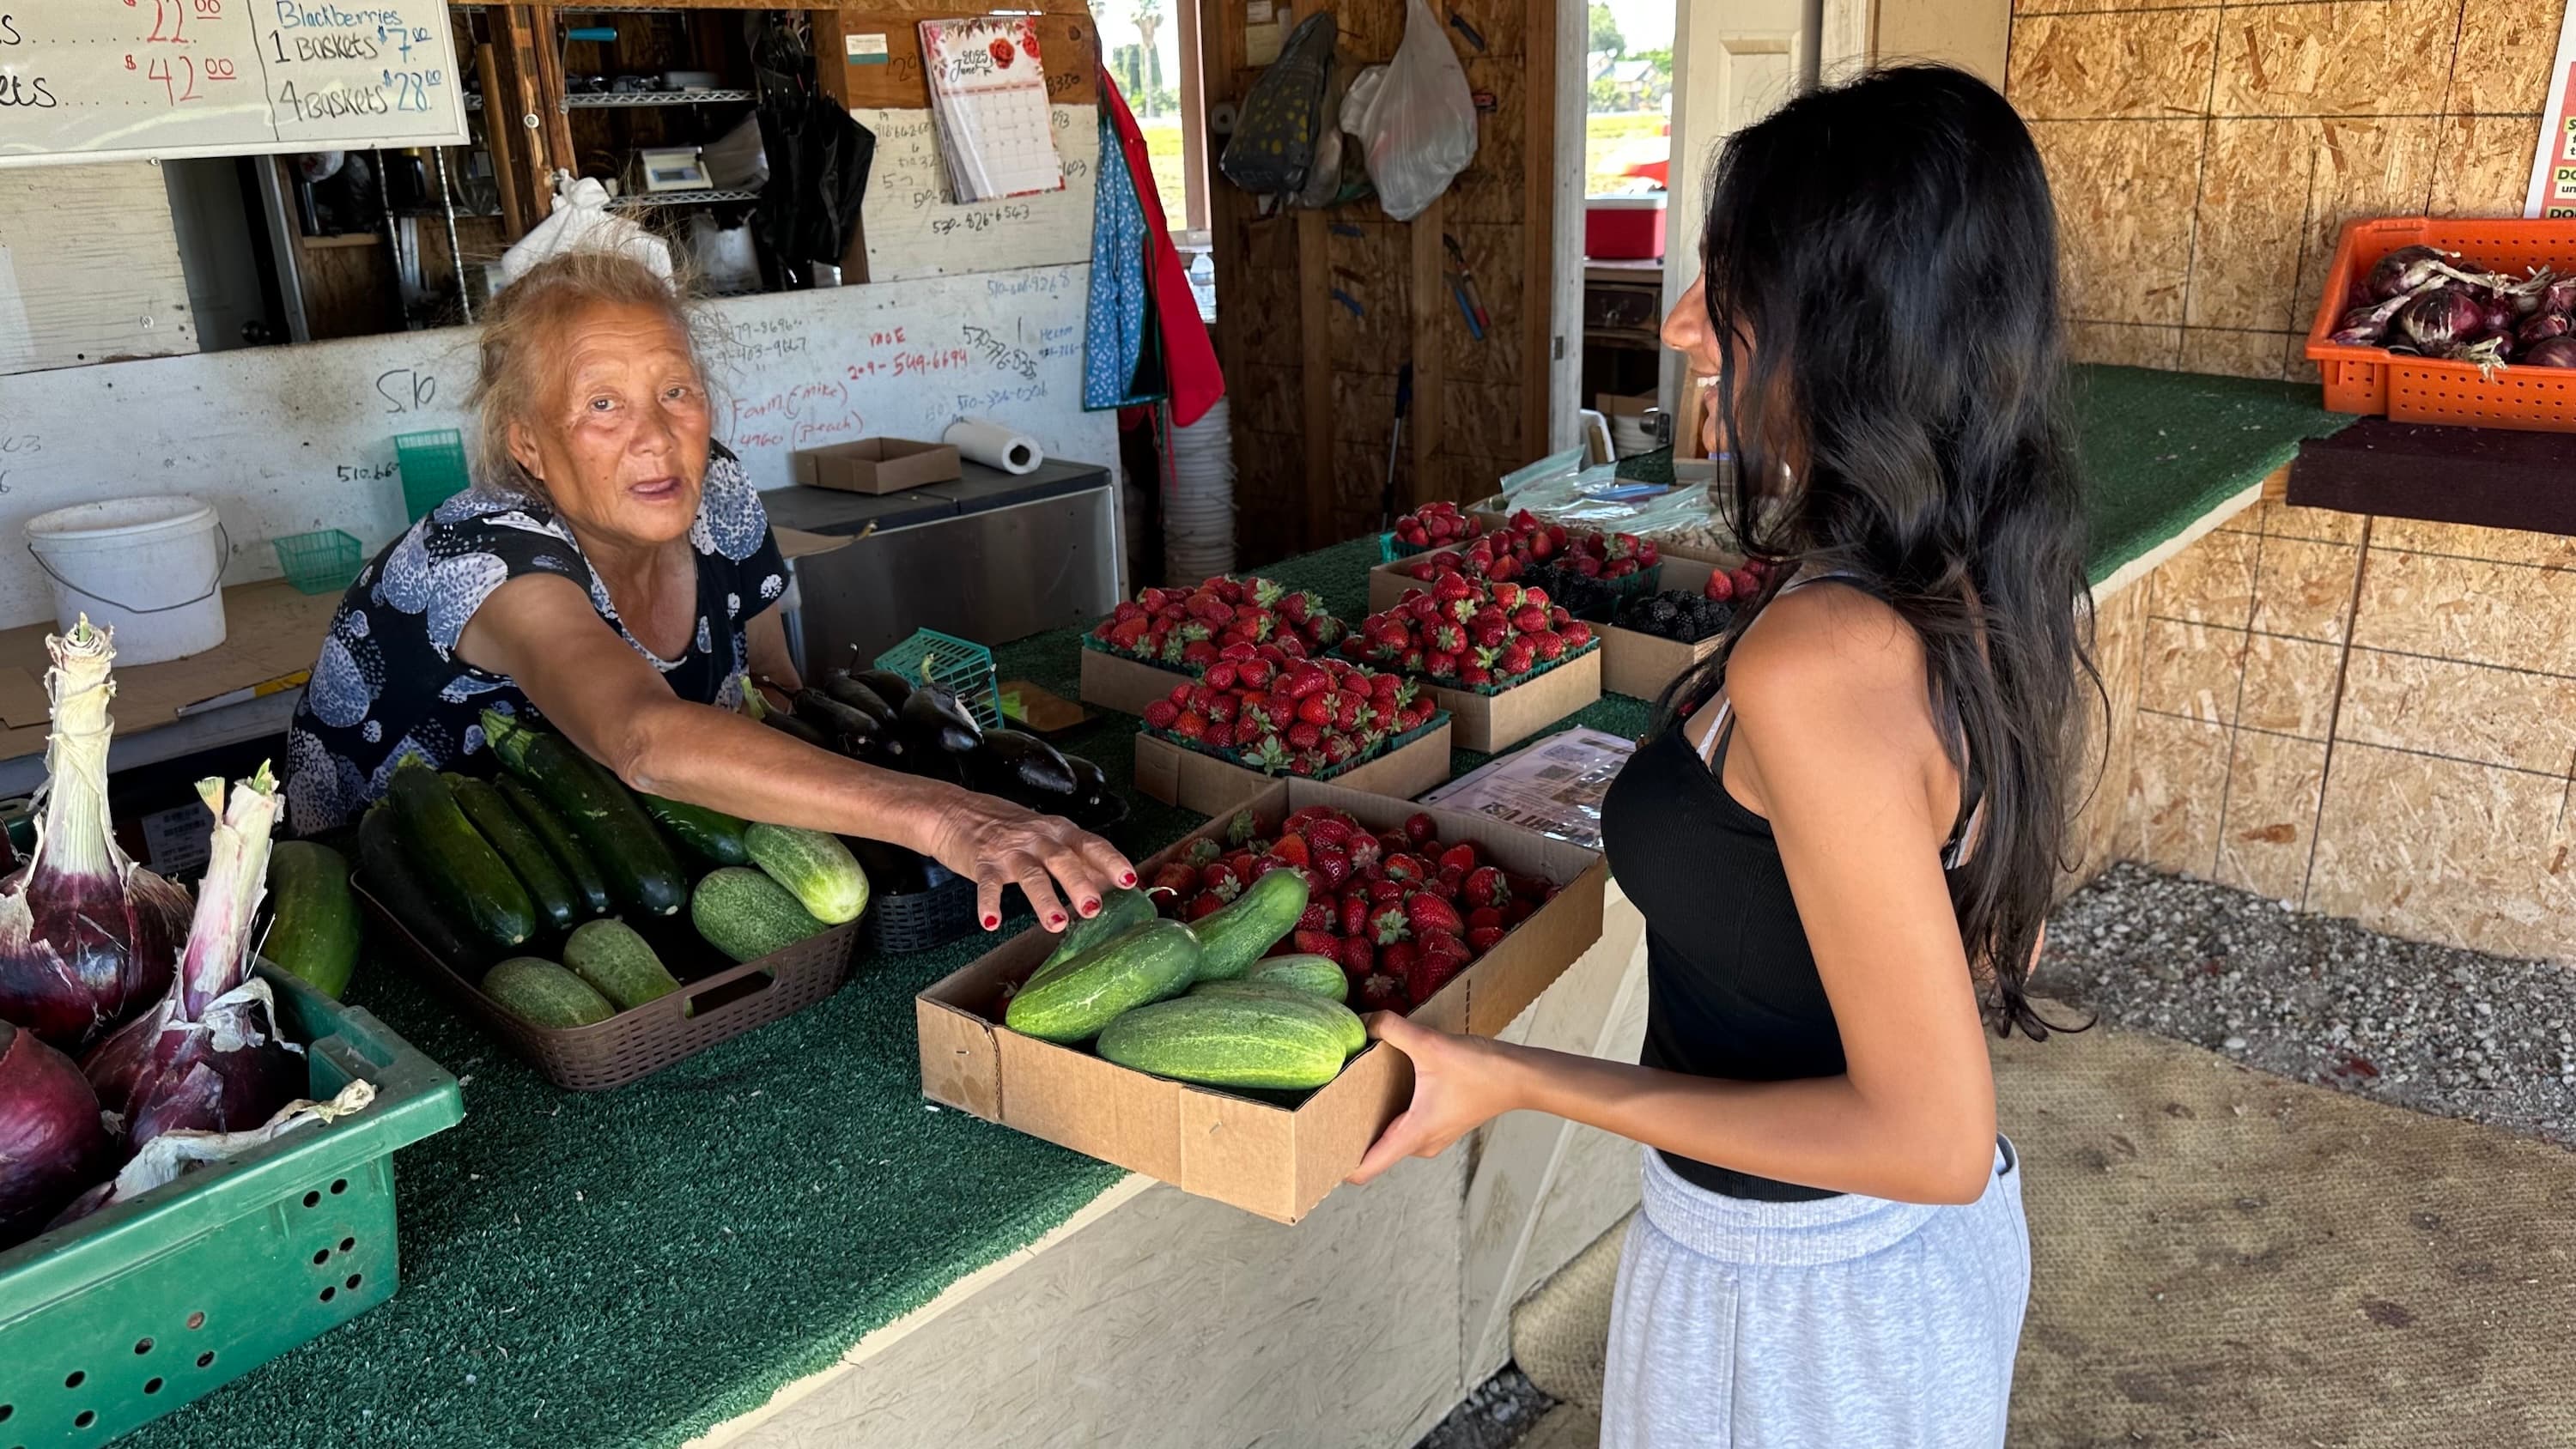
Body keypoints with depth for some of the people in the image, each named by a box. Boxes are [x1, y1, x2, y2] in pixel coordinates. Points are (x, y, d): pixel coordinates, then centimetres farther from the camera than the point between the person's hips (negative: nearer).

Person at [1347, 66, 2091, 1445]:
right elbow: (2003, 945, 6)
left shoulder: (1818, 660, -32)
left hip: (1794, 1299, -7)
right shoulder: (1986, 593, -6)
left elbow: (1933, 1137, -28)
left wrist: (1517, 1079, -24)